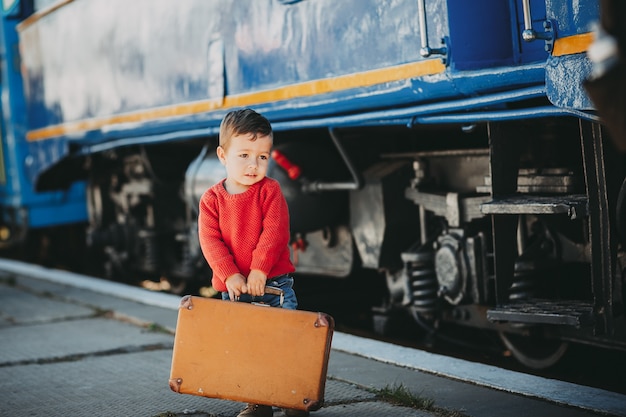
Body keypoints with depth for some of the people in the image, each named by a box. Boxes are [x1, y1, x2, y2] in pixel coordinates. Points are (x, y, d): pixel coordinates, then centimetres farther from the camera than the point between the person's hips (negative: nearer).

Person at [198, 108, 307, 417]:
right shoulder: (211, 199, 0)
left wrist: (259, 269, -22)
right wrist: (230, 275, -19)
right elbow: (210, 241, -7)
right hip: (233, 289, 2)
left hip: (274, 284, -2)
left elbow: (274, 232, -13)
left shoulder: (269, 190, -3)